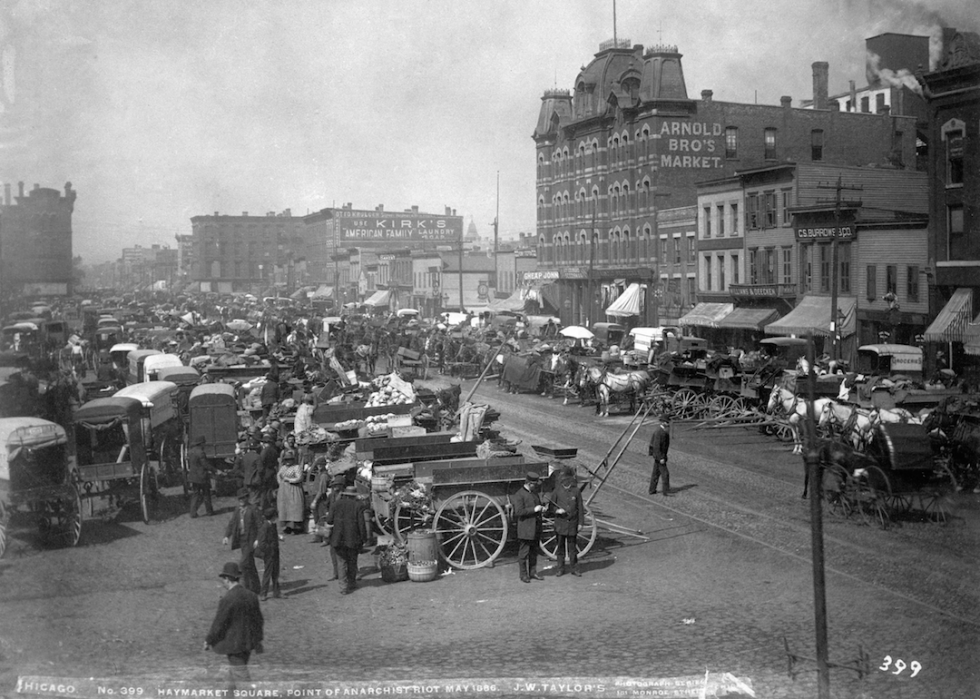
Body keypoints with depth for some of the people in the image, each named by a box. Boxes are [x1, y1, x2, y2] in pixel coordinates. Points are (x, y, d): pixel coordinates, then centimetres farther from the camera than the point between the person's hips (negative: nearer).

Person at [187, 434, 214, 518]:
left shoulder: (190, 452, 6)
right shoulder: (200, 452, -20)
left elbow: (189, 465, 13)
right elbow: (206, 465, -18)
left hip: (193, 476, 7)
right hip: (201, 477, -7)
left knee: (195, 494, 11)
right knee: (206, 494, 7)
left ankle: (193, 513, 5)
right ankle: (209, 511, 17)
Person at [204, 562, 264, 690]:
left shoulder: (227, 599, -20)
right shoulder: (251, 595, 1)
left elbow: (219, 623, -15)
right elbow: (258, 619, 9)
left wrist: (209, 641, -1)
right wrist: (256, 640, 21)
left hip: (234, 644, -7)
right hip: (248, 643, 7)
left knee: (240, 676, -1)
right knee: (233, 674, 22)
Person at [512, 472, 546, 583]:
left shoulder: (535, 493, 13)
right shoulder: (519, 495, -12)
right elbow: (518, 512, -20)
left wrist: (542, 509, 4)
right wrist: (534, 509, -22)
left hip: (536, 529, 7)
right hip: (525, 529, -7)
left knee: (534, 552, 11)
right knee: (524, 552, -1)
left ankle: (533, 572, 19)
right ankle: (523, 575, 6)